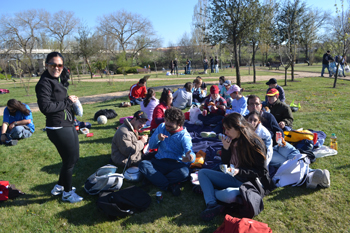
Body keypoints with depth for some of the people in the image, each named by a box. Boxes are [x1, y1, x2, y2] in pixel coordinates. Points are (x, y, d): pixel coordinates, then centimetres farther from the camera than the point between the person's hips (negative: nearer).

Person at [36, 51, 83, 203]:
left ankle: (59, 186, 41)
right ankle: (67, 193, 26)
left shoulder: (58, 81, 14)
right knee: (70, 160, 4)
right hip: (58, 128, -10)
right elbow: (45, 106, -24)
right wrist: (67, 102, -16)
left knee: (73, 158, 21)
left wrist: (71, 101, 1)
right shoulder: (44, 82, -14)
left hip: (68, 126, 10)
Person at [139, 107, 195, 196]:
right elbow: (151, 146, 8)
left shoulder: (184, 135, -8)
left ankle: (155, 179, -19)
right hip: (159, 161, 4)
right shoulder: (161, 127, 6)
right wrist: (157, 138, -16)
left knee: (184, 173, -37)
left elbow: (189, 151, -26)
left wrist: (189, 157, -53)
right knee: (143, 164, -26)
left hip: (177, 164, -3)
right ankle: (169, 186, -31)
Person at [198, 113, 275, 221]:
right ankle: (212, 205, -22)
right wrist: (225, 148, -11)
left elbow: (262, 172, -13)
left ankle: (207, 191, -4)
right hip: (234, 179, 8)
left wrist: (239, 171, -25)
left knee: (227, 195, -39)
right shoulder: (231, 141, 1)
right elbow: (225, 165, 7)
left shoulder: (255, 144, -18)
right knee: (202, 173, 0)